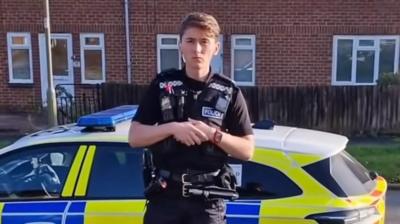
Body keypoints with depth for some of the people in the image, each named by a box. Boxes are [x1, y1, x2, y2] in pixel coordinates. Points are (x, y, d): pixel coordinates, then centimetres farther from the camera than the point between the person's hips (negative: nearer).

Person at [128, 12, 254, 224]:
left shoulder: (229, 93, -1)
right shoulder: (162, 85, 1)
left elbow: (247, 149, -1)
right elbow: (134, 137, -1)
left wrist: (213, 134, -17)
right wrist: (172, 128, -18)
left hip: (208, 200, -1)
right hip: (165, 194, 1)